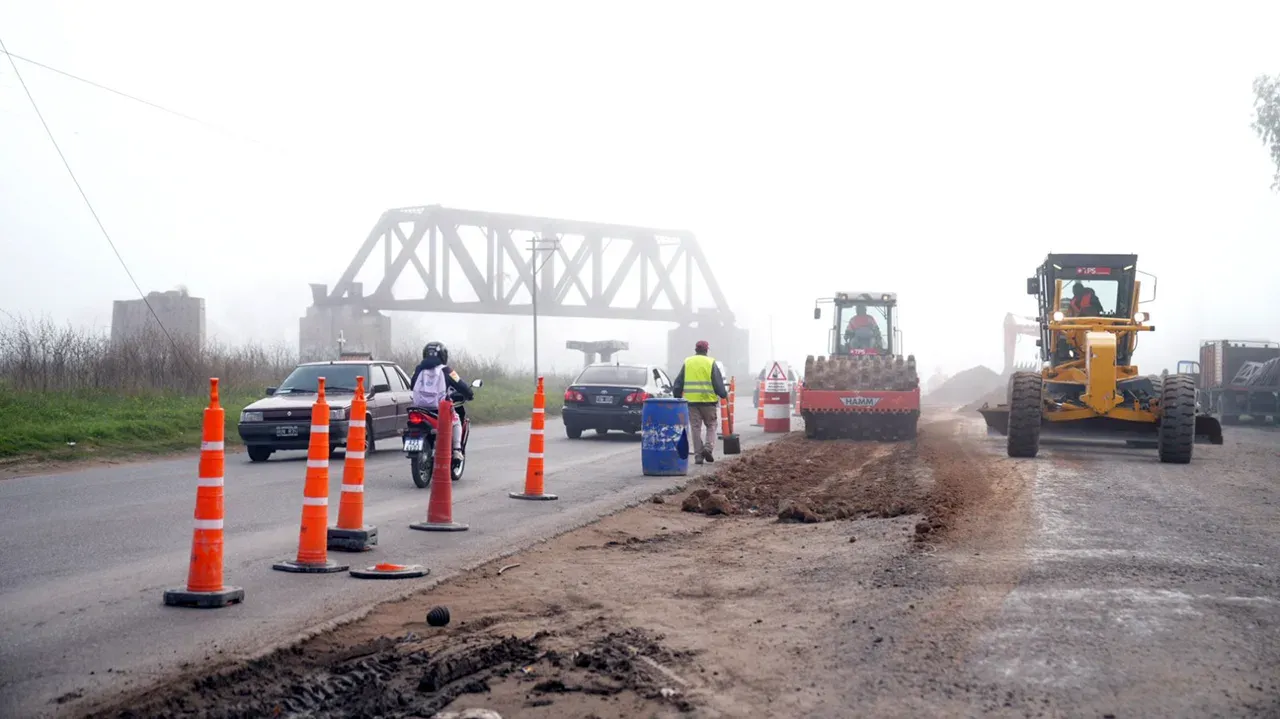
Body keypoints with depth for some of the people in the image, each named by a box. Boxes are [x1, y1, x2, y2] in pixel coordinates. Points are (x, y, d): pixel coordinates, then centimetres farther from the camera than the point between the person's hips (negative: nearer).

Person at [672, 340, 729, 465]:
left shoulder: (687, 363, 8)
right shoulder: (711, 363, -1)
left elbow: (678, 383, 10)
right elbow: (718, 383, -2)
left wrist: (677, 396, 21)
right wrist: (724, 395, 13)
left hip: (691, 400, 2)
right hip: (708, 400, -2)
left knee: (696, 428, 5)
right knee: (711, 426, 11)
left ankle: (698, 455, 2)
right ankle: (708, 447, -10)